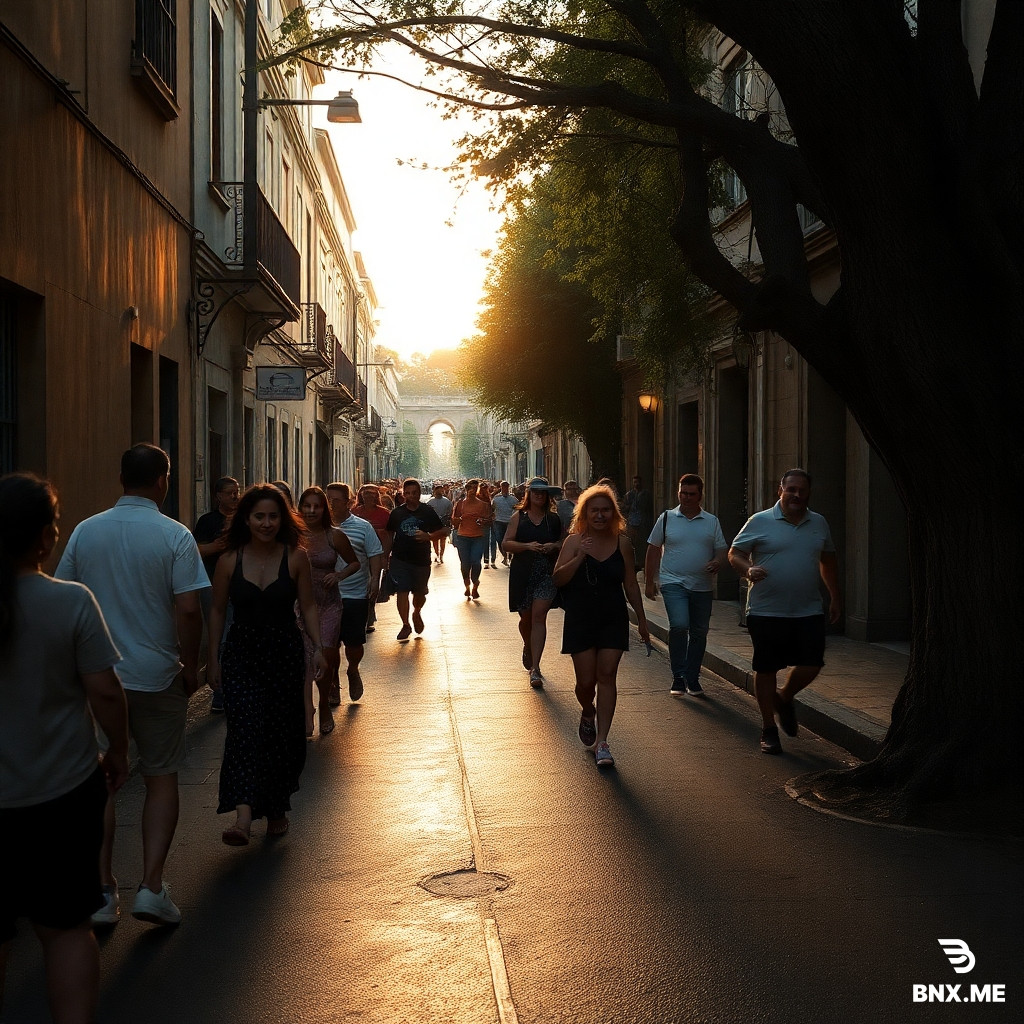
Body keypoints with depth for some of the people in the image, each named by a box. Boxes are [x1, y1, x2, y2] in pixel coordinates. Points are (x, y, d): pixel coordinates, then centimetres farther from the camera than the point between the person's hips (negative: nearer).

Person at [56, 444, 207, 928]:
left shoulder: (85, 531, 0)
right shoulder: (175, 536, -11)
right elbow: (188, 610, -15)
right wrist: (190, 666, -2)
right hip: (157, 677, -3)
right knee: (161, 779, 10)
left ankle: (102, 890, 16)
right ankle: (151, 887, 4)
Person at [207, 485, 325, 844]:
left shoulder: (295, 557, -2)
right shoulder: (229, 561, -2)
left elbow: (308, 606, 2)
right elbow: (217, 611, 6)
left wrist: (318, 647, -8)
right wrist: (214, 659, 6)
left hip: (285, 653, 1)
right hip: (242, 654, -1)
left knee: (282, 733, 7)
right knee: (245, 728, -14)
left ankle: (277, 808, 26)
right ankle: (243, 817, -24)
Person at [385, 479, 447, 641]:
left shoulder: (427, 512, -1)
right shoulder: (397, 513, 1)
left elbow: (442, 531, 2)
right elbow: (390, 535, 9)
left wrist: (428, 536, -18)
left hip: (421, 559, 1)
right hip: (400, 559, -1)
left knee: (420, 593, 12)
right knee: (401, 591, -8)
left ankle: (417, 613, 43)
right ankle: (406, 625, 3)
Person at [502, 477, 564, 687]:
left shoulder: (554, 518, 7)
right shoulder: (518, 517, 5)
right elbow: (506, 544, -2)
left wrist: (554, 546, -8)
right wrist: (527, 546, -17)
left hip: (547, 574, -1)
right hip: (522, 574, 1)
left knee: (539, 616, -11)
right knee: (526, 617, 11)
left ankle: (535, 668, -12)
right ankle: (528, 648, 46)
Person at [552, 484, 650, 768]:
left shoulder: (622, 542, 2)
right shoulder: (575, 541, -4)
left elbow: (631, 584, 9)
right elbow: (557, 579, -11)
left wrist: (641, 619, 11)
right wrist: (580, 557, -24)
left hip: (613, 620, 1)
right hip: (580, 620, -1)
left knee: (606, 676, -5)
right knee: (586, 680, 0)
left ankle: (601, 741, -2)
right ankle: (588, 714, 36)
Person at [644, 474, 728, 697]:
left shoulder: (712, 521, 8)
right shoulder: (667, 518, 4)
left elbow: (721, 550, 11)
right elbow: (653, 550, 8)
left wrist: (717, 562, -13)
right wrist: (649, 582, 6)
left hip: (702, 586, 3)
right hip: (674, 583, -3)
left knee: (699, 632, 8)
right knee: (679, 626, -21)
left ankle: (692, 679, 21)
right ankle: (679, 676, -9)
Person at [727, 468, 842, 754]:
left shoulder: (819, 524, 10)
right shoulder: (760, 522, -3)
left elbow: (828, 559, 22)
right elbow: (735, 553, -1)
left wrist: (835, 596, 21)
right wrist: (749, 569, -22)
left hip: (808, 612, 3)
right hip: (766, 612, -3)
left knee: (811, 666, -2)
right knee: (766, 670, 4)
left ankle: (784, 699, 30)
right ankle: (769, 729, 18)